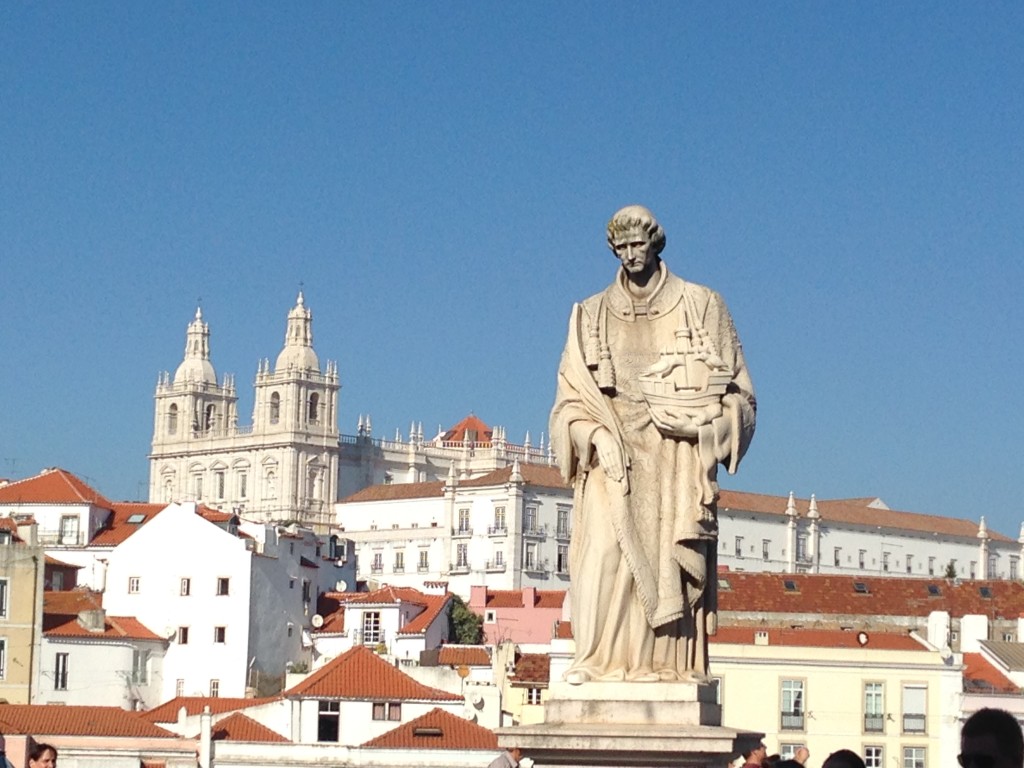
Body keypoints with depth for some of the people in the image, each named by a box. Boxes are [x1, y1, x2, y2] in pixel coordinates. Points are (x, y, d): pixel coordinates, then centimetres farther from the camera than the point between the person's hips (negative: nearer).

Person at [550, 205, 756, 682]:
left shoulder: (701, 307, 9)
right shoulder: (592, 316, 14)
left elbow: (734, 390, 6)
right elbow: (572, 397, 10)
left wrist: (692, 416, -11)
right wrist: (594, 434, -9)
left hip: (679, 458, -1)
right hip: (614, 454, 1)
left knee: (674, 554, -10)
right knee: (606, 549, -13)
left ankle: (669, 662, -9)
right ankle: (598, 658, -14)